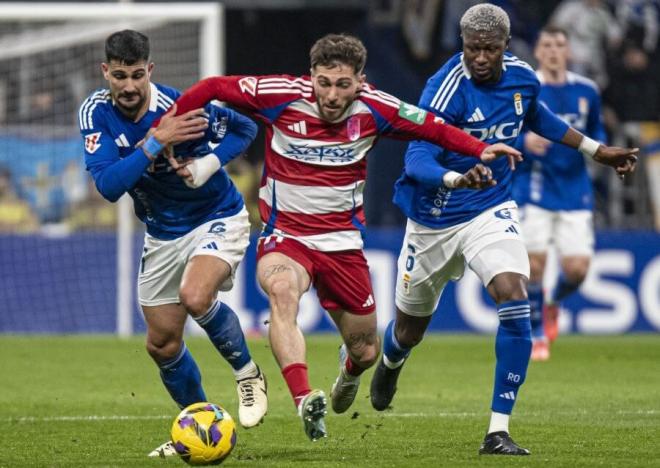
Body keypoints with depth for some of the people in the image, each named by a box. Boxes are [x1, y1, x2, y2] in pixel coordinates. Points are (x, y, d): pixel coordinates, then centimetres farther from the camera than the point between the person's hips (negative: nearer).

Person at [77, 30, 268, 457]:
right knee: (162, 345, 7)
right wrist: (155, 143, -35)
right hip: (162, 236, 5)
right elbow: (108, 185, -26)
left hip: (218, 219, -5)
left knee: (195, 298, -32)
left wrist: (210, 163, -23)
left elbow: (245, 128, -6)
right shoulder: (96, 113, -14)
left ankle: (248, 374, -5)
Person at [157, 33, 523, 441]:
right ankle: (305, 400, -48)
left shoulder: (374, 109, -10)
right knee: (282, 290, -38)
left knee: (366, 353, 10)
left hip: (343, 240, 3)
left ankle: (350, 368, 51)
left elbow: (434, 128, 0)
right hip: (284, 236, -3)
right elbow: (212, 88, -7)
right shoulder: (283, 95, -15)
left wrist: (480, 150, -15)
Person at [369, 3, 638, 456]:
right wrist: (457, 179, -54)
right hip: (434, 221, -2)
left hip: (491, 211, 3)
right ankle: (390, 364, 57)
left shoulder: (522, 78, -7)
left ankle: (499, 431, -17)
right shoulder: (447, 88, -25)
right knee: (410, 329, 16)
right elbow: (417, 160, -34)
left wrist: (596, 150, 21)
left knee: (515, 301, -23)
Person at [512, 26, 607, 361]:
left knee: (577, 267, -5)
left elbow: (596, 131, 18)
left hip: (574, 191, 3)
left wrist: (599, 146, -4)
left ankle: (554, 303, 31)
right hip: (534, 189, -3)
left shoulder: (586, 91, 5)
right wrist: (524, 141, -21)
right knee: (535, 261, -8)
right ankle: (537, 336, 12)